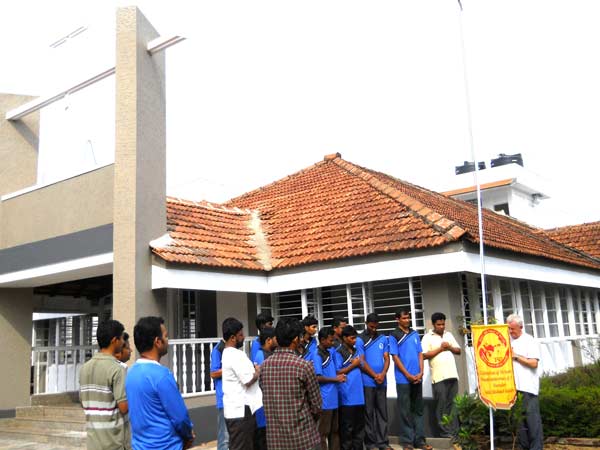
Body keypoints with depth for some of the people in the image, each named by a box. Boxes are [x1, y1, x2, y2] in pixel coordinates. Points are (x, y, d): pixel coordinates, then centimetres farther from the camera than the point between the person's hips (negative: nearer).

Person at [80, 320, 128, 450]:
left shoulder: (85, 367, 7)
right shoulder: (116, 368, -16)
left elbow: (83, 402, 15)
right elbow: (124, 407, -18)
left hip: (93, 439, 7)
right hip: (113, 439, -7)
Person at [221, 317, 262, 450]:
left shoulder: (227, 353, 13)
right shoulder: (236, 355, -19)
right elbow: (249, 380, -19)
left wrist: (253, 369, 8)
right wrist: (258, 371, -2)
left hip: (235, 409, 10)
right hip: (241, 410, -10)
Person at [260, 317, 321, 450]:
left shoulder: (264, 366, 0)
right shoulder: (304, 365, -13)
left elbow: (266, 398, 8)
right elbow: (316, 404, -5)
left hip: (275, 438, 4)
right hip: (303, 436, -4)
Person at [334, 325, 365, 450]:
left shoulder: (356, 351, 13)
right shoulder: (338, 353, -8)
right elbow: (337, 373, -11)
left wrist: (359, 364, -2)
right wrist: (353, 365, -11)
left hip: (358, 393, 7)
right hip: (347, 395, -7)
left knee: (360, 423, 13)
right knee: (347, 426, 1)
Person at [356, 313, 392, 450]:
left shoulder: (383, 338, 8)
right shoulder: (360, 339, -4)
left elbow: (387, 358, 6)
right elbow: (362, 362, -7)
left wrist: (383, 374, -10)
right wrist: (375, 376, -9)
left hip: (382, 381, 4)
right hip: (367, 382, -4)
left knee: (382, 412, 7)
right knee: (369, 413, 2)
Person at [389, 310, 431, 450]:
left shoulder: (415, 334, 10)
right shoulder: (394, 336, -4)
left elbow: (420, 353, 10)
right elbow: (395, 358, -8)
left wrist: (421, 372, -3)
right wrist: (408, 375, -11)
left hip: (417, 378, 5)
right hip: (403, 379, -5)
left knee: (418, 409, 9)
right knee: (405, 411, 1)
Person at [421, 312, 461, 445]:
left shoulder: (449, 335, 15)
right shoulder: (427, 337, -2)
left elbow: (458, 350, 16)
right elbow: (424, 355, -10)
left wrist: (450, 347, -3)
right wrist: (440, 349, -12)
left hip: (452, 375, 5)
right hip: (438, 377, -5)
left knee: (453, 404, 7)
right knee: (442, 405, -1)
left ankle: (454, 433, 11)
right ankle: (446, 432, 5)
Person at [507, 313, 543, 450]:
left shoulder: (529, 341, -4)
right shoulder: (508, 340, 12)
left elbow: (534, 363, -12)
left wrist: (516, 356, -10)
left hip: (528, 386, -5)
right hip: (513, 386, 6)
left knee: (532, 418, -4)